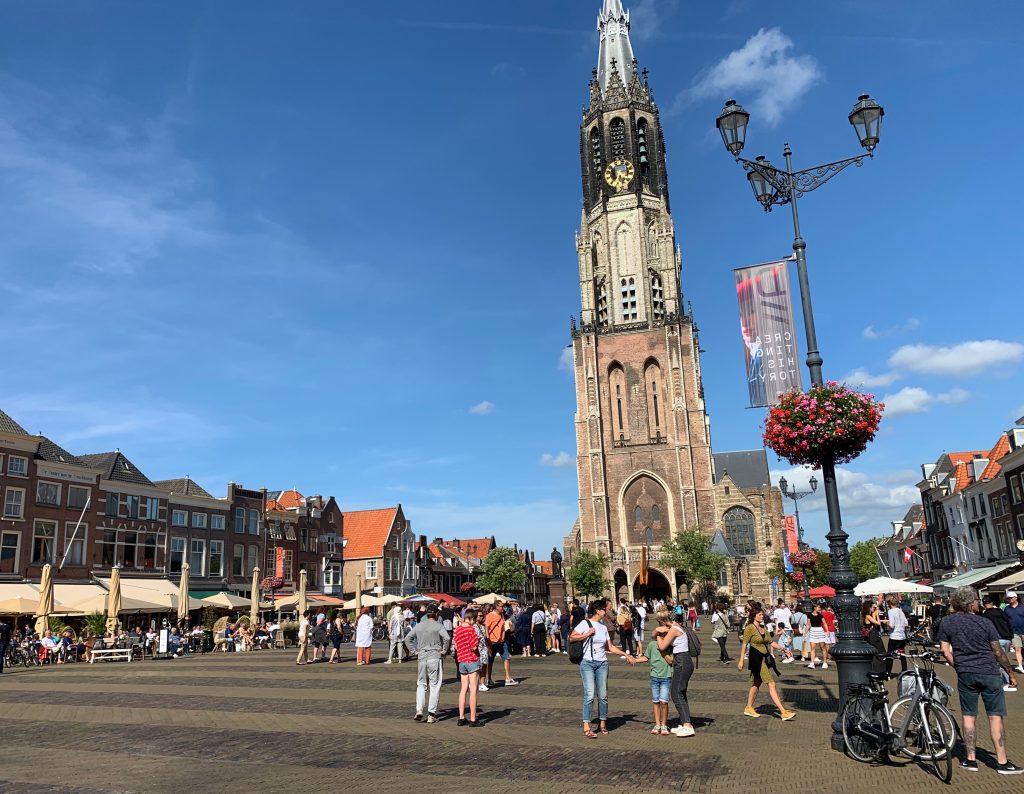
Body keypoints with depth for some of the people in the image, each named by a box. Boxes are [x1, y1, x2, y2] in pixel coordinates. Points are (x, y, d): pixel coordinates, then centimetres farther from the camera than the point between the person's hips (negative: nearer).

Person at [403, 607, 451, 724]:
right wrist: (444, 651, -8)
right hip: (435, 657, -4)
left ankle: (419, 711, 1)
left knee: (421, 684, 14)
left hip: (421, 657, 4)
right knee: (434, 685, 4)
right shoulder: (438, 626, -6)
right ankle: (431, 714, 4)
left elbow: (407, 638, 8)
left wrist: (414, 651, 8)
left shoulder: (418, 626, 8)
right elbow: (447, 638, -20)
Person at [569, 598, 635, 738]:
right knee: (589, 695, -10)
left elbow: (610, 647, 15)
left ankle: (602, 723, 20)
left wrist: (626, 655, 10)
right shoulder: (585, 623, -4)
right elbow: (571, 638, -7)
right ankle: (586, 728, -7)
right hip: (588, 663, -5)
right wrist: (587, 634, -12)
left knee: (603, 695, 6)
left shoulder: (603, 627, 12)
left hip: (602, 663, 5)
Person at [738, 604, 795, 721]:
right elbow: (744, 645, -13)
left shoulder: (763, 629, 14)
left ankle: (749, 708, 25)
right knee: (771, 685, -10)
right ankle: (783, 712, -11)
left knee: (756, 684, 14)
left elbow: (771, 642, 16)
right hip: (756, 659, -8)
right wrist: (741, 660, -18)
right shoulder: (750, 628, -11)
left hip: (765, 658, 8)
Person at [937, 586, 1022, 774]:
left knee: (969, 716, 9)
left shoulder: (946, 622, -2)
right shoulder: (985, 623, -7)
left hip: (965, 674, 2)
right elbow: (998, 652, -2)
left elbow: (946, 651, -2)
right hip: (989, 673, -2)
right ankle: (1002, 762, 8)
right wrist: (1011, 672, 11)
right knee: (995, 717, 5)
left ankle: (970, 760, 12)